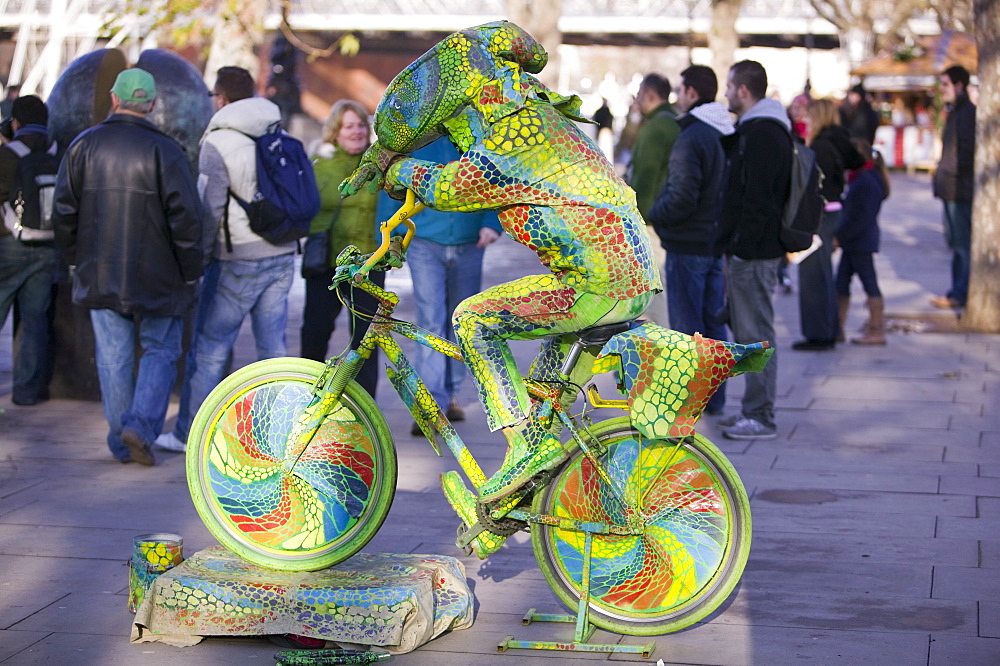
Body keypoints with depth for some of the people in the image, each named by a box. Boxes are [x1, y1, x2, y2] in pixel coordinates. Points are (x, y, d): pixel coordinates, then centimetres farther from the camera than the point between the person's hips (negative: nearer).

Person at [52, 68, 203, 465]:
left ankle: (122, 442, 14)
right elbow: (186, 218, -13)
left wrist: (76, 260, 18)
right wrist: (191, 272, -3)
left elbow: (63, 212, 6)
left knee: (113, 358, 10)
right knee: (160, 351, 9)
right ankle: (140, 425, -9)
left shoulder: (83, 146, 3)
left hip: (99, 275, 3)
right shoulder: (164, 151, -9)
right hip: (157, 277, -3)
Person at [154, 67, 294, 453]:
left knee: (208, 348, 3)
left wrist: (196, 258, -4)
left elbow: (210, 209, -13)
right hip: (282, 255, 6)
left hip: (237, 261, -6)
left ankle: (189, 434, 9)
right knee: (273, 345, 10)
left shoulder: (218, 143, -10)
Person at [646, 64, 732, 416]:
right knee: (713, 323, 14)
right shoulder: (725, 134, 9)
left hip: (688, 245, -9)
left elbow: (682, 199, -23)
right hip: (716, 242, 9)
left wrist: (654, 214, -7)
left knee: (686, 325, -1)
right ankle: (714, 398, 20)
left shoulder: (691, 138, -18)